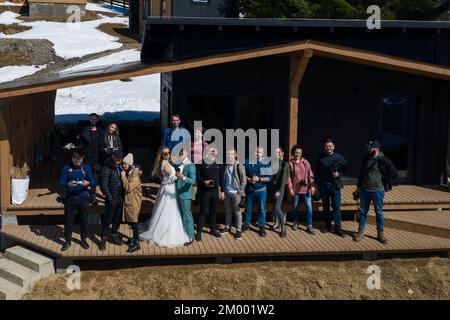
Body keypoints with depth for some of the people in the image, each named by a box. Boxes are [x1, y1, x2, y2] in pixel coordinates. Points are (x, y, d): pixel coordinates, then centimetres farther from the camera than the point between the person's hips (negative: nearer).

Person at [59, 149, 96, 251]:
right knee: (68, 220, 5)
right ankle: (68, 241, 20)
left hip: (83, 198, 1)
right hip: (70, 198, -1)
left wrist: (88, 183, -24)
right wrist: (68, 184, -27)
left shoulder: (86, 168, -1)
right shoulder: (66, 168, -4)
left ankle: (83, 239, 28)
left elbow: (93, 182, -2)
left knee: (84, 220, 11)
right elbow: (61, 183, -6)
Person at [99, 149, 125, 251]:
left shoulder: (120, 167, 7)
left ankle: (114, 235, 31)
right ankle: (103, 239, 11)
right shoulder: (106, 169, -12)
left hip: (120, 198, 6)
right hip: (111, 199, -6)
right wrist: (110, 198, -15)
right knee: (107, 220, 2)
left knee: (117, 219, 16)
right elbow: (103, 185, -14)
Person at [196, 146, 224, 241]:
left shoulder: (218, 165, 8)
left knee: (213, 211, 14)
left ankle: (213, 229, 28)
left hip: (215, 191, 4)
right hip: (205, 191, -4)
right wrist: (204, 182, -21)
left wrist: (222, 191, 10)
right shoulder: (203, 165, -4)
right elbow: (198, 177, -4)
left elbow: (221, 178, 11)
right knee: (203, 212, -4)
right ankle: (199, 232, 3)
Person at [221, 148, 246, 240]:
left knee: (237, 212, 3)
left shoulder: (239, 166, -10)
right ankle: (227, 227, 28)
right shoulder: (226, 166, 6)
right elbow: (224, 178, 12)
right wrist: (223, 189, 7)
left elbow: (244, 180, -10)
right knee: (228, 211, 15)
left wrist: (240, 191, -13)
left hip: (236, 192, -5)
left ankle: (238, 230, 9)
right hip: (227, 192, 5)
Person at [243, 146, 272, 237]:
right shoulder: (247, 162, -3)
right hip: (249, 190, 2)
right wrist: (249, 179, -16)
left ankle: (262, 227, 15)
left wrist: (259, 179, -21)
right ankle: (246, 224, 30)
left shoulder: (266, 163, -9)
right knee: (248, 208, 15)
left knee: (261, 209, 4)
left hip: (261, 190, -2)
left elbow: (269, 178, -10)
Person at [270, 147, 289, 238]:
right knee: (274, 206, 13)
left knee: (277, 207, -13)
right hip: (272, 186, 5)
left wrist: (279, 190, -15)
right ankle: (277, 223, 30)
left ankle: (283, 227, -5)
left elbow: (284, 178, -11)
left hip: (280, 187, -5)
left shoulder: (285, 164, -7)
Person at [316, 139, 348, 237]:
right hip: (323, 185, 2)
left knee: (336, 207, -5)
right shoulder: (320, 157, 4)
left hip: (334, 185, -2)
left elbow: (345, 169, 5)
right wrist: (316, 182, 6)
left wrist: (339, 174, -13)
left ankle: (337, 227, 1)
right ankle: (328, 225, 23)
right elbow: (317, 171, 10)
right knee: (325, 206, 11)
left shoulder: (339, 157, -1)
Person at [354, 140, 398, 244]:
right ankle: (361, 232, 20)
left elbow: (394, 174, -15)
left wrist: (382, 178, -10)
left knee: (379, 212, 7)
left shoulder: (383, 160, -12)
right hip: (364, 190, 5)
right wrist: (358, 187, 16)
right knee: (363, 211, 11)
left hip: (377, 191, -5)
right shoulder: (365, 159, 5)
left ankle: (380, 233, 18)